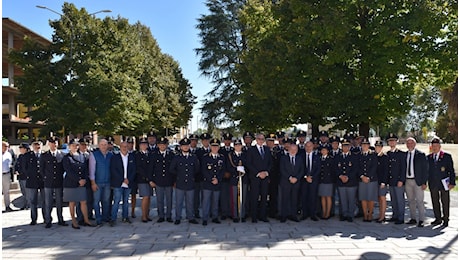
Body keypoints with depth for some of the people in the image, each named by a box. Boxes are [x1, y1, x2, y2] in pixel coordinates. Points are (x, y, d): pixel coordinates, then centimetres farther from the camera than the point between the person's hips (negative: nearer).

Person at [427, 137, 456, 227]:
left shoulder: (447, 156, 0)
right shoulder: (429, 157, 8)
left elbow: (451, 170, -2)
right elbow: (427, 171, 9)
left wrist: (452, 183, -9)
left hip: (444, 183, -3)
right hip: (433, 184, 3)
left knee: (445, 202, 4)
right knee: (435, 202, 9)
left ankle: (445, 219, 15)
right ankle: (438, 219, 20)